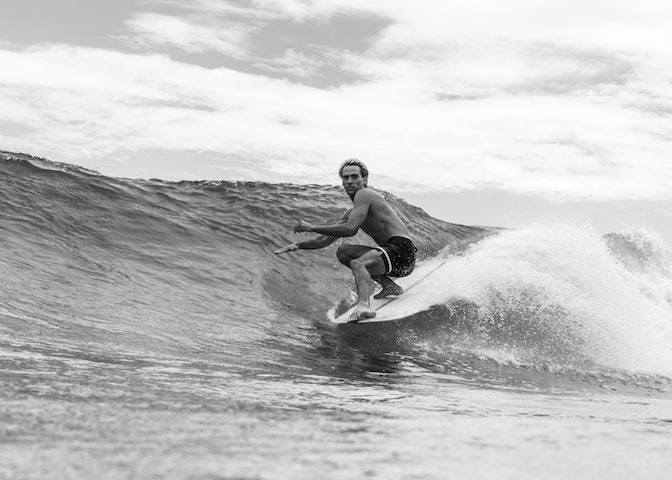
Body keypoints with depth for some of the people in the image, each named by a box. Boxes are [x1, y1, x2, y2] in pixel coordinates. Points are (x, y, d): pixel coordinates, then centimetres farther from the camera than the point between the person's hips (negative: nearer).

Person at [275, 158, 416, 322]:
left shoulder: (364, 195, -6)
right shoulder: (352, 213, 22)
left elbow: (350, 229, -20)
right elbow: (326, 239, 25)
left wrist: (312, 227, -14)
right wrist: (297, 245, 12)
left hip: (402, 250, -10)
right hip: (391, 252, 10)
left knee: (357, 264, -32)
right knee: (343, 252, 18)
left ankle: (364, 305, -58)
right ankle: (389, 285, 8)